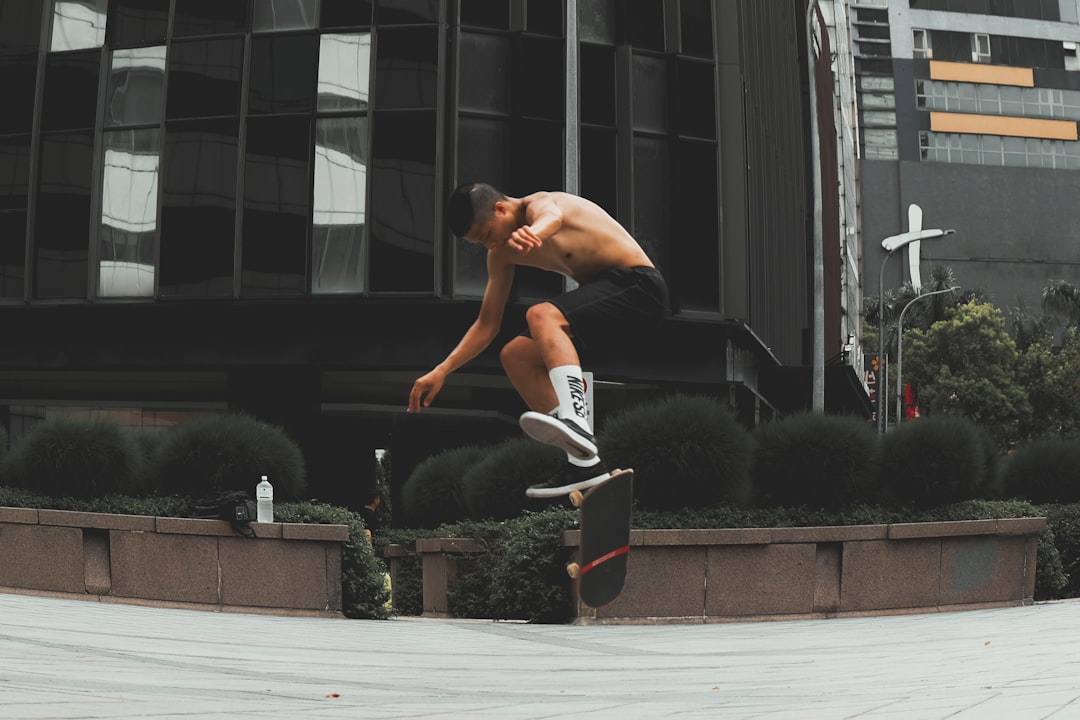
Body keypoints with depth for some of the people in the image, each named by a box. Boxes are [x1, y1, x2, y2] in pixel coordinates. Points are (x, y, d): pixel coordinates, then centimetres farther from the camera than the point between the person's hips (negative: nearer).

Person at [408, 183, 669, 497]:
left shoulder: (540, 203, -13)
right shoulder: (502, 254, 11)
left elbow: (552, 217, -40)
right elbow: (487, 324, 16)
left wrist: (531, 232, -65)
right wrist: (442, 371, 6)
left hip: (639, 286, -9)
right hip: (604, 296, 9)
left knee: (541, 315, -30)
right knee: (515, 356, 1)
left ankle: (575, 419, -51)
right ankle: (584, 462, -6)